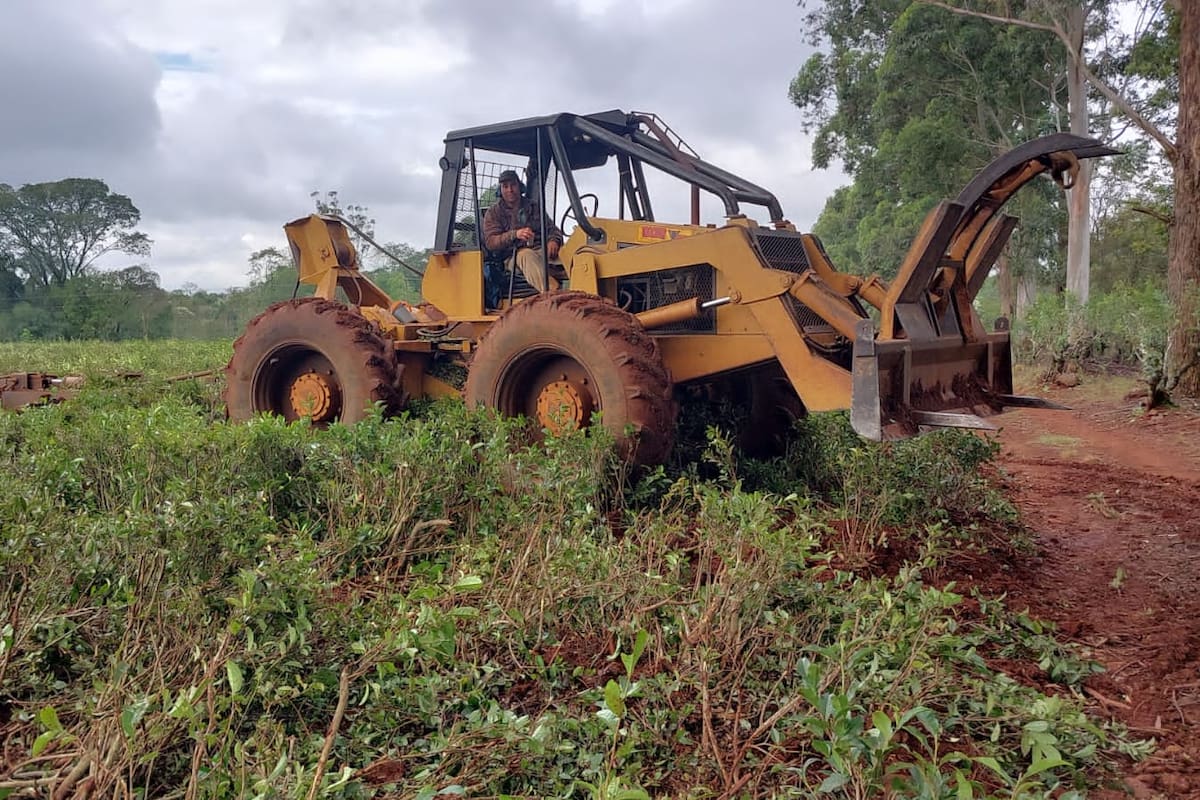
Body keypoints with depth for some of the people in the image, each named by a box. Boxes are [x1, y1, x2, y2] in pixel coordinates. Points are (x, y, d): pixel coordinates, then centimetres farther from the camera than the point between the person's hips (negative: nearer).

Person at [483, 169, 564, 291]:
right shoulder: (493, 213, 12)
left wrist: (553, 241, -6)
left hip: (540, 251, 4)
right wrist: (514, 234, -21)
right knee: (527, 255, -40)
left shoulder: (533, 207, 23)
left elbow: (552, 229, 21)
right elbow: (490, 242, -2)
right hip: (513, 257, -4)